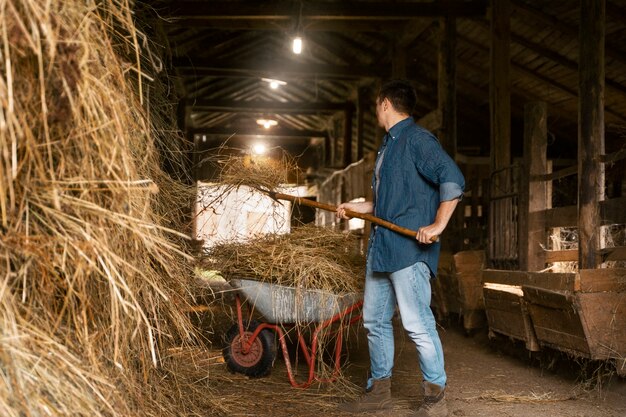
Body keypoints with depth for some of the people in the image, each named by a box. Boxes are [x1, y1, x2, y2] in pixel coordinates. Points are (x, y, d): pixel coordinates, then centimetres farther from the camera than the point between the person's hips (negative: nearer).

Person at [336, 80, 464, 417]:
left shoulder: (417, 139, -8)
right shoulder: (388, 145, 22)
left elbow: (453, 180, -18)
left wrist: (438, 226, -20)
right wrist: (357, 208, 30)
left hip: (409, 247, -10)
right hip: (381, 246, 10)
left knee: (417, 323, -7)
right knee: (374, 320, 13)